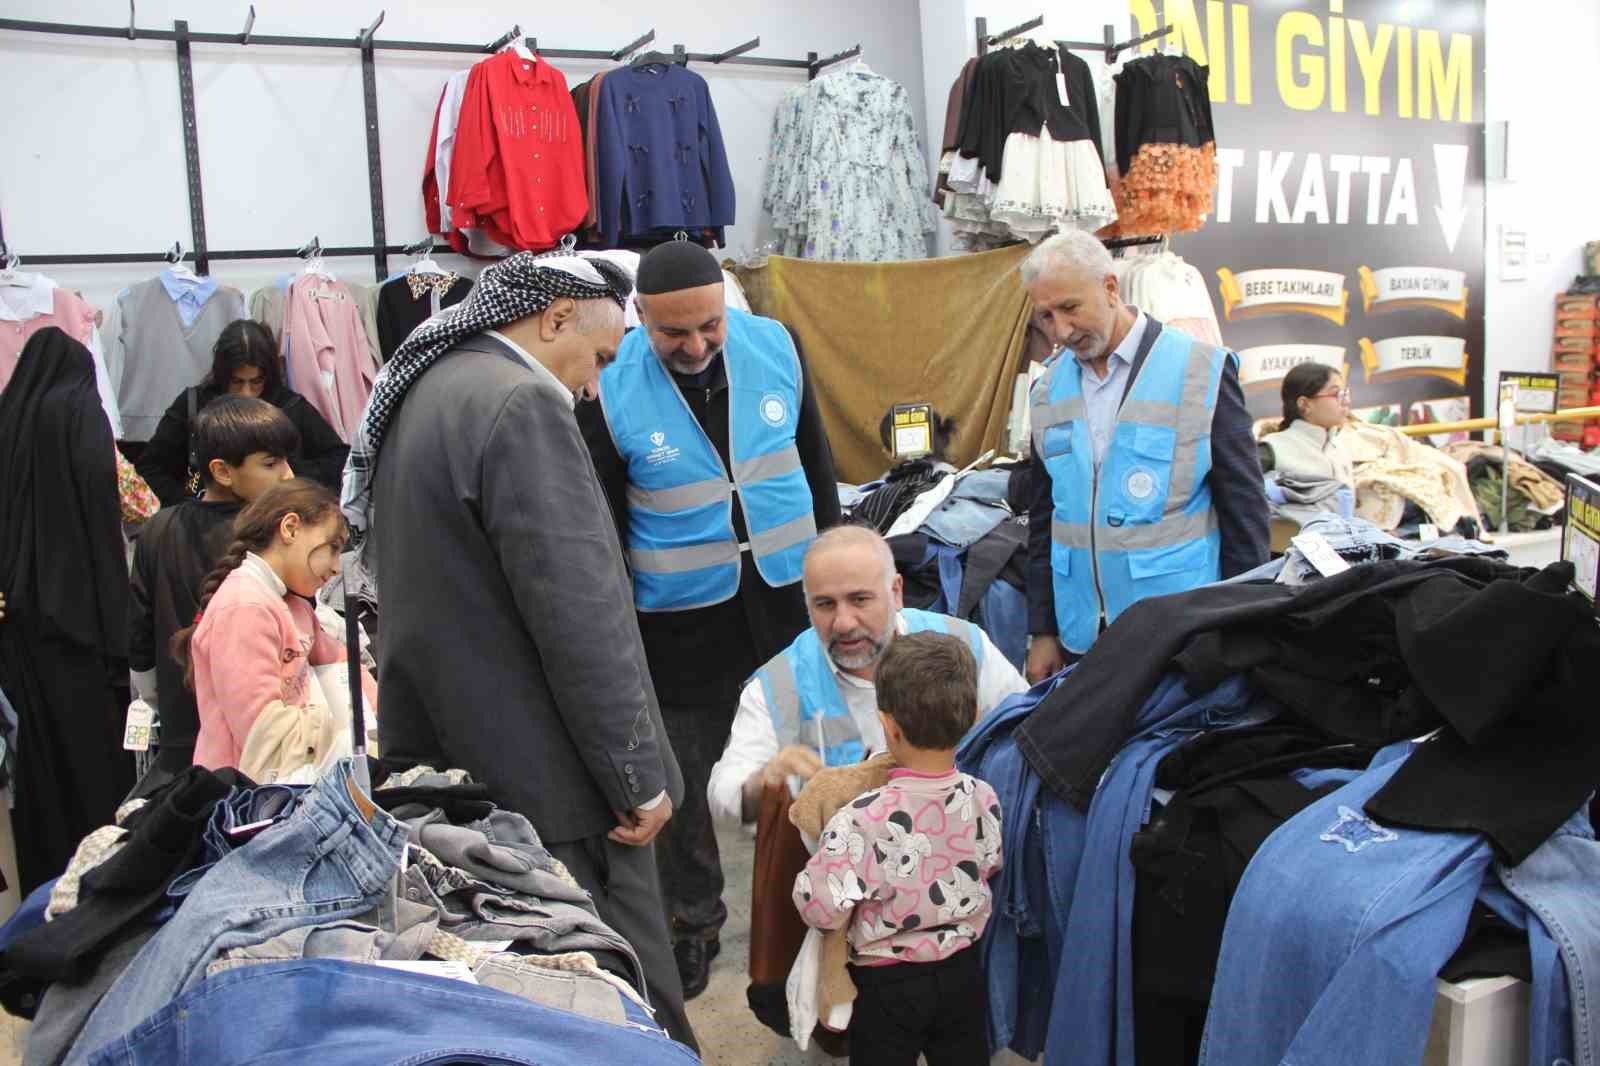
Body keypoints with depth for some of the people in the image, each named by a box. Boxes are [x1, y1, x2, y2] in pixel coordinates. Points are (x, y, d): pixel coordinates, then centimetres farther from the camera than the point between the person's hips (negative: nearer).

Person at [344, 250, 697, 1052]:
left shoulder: (421, 391, 13)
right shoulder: (522, 404, -19)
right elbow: (580, 613, -22)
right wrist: (637, 776, -13)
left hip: (449, 764, 10)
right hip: (549, 781, -10)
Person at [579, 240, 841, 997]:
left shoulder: (775, 345, -5)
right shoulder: (610, 390, -14)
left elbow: (815, 461, 8)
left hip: (787, 599, 3)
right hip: (684, 619, -2)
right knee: (685, 781, 10)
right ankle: (694, 921, 34)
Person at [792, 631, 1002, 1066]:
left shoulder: (862, 820, -31)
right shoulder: (985, 799, -14)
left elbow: (822, 911, -24)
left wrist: (816, 863, -7)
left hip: (886, 984, -4)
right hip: (962, 971, 4)